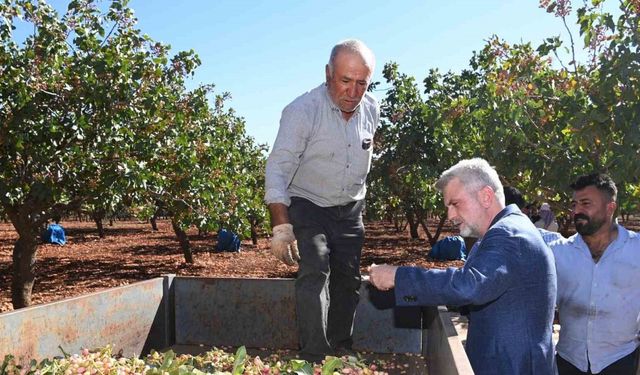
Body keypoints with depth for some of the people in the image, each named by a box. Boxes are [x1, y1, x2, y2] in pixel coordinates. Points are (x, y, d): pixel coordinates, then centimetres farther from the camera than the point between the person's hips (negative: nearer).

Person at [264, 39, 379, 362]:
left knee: (348, 281, 8)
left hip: (349, 210, 5)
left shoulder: (372, 110, -3)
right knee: (315, 272, -21)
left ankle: (341, 353, 25)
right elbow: (278, 169, -27)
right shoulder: (302, 111, -22)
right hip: (307, 205, -5)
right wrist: (281, 225, -35)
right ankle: (314, 358, -11)